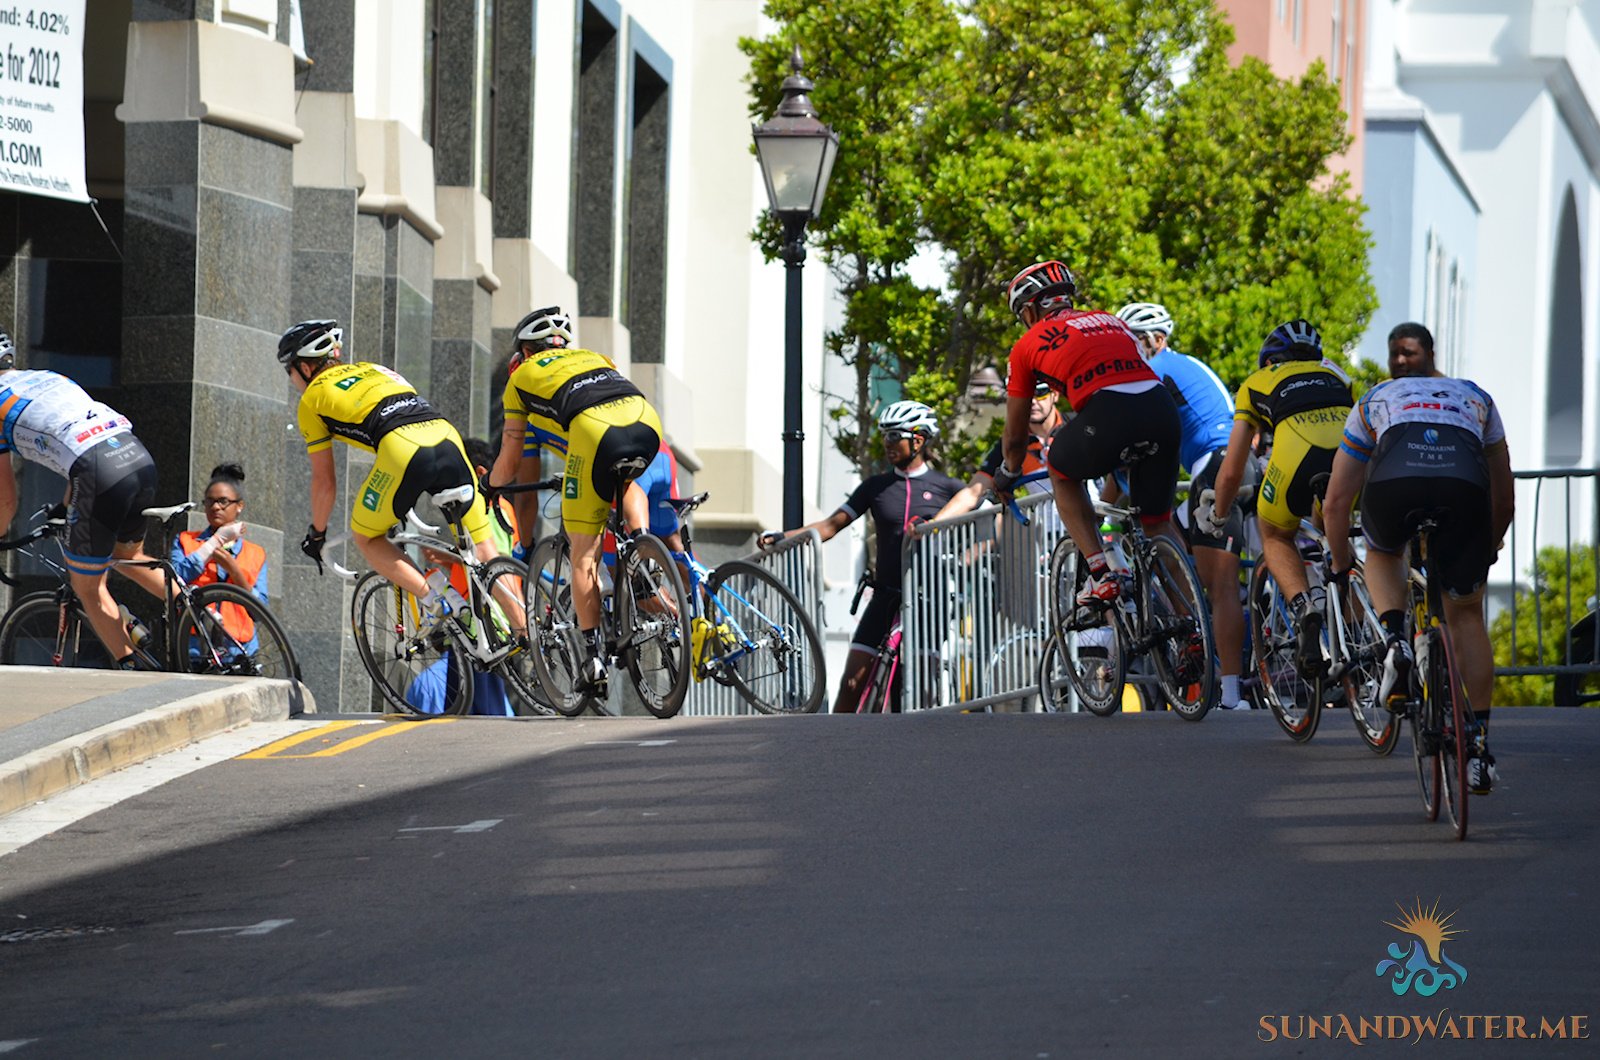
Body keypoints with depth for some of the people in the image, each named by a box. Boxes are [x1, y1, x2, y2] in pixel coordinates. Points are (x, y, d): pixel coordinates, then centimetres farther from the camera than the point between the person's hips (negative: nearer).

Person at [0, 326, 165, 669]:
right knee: (129, 557, 31)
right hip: (141, 458, 7)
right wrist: (67, 507, 57)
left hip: (100, 473, -7)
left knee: (87, 587, 12)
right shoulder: (52, 379, 31)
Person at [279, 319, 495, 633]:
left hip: (403, 453, -5)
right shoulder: (375, 369, 35)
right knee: (483, 550, 10)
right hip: (448, 439, 5)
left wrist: (317, 533, 34)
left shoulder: (313, 398, 19)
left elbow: (324, 480, 20)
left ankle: (432, 602, 0)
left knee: (366, 538, 16)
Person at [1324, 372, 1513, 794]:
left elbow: (1336, 502, 37)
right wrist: (1485, 553, 61)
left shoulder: (1373, 400, 39)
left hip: (1394, 476, 0)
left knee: (1383, 554, 35)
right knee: (1466, 614, 18)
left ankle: (1395, 642, 8)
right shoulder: (1476, 398, 41)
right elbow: (1504, 499, 45)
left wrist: (1340, 566, 52)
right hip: (1464, 483, 1)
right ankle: (1480, 748, 14)